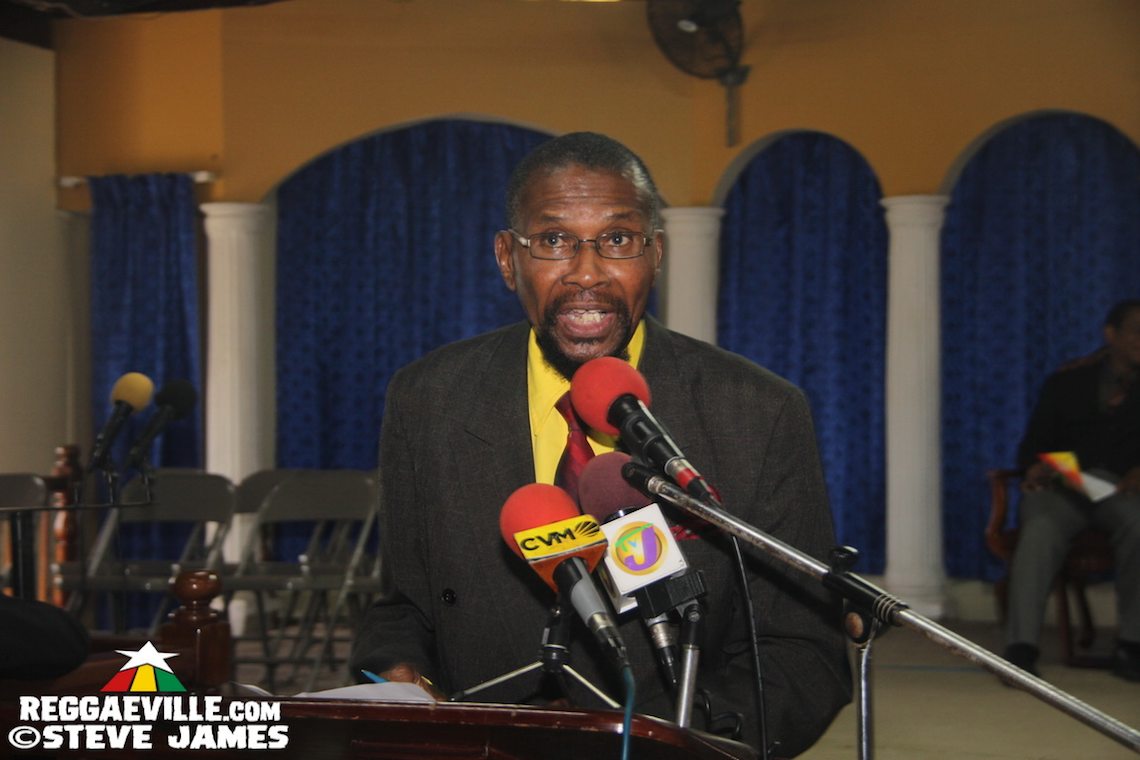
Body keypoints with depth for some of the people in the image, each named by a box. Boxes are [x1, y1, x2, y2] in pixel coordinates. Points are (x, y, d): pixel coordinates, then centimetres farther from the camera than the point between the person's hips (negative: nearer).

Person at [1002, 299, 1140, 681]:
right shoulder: (1067, 382, 12)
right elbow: (1031, 447, 11)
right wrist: (1037, 466, -13)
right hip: (1060, 485, 0)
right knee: (1040, 530, -35)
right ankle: (1021, 647, -42)